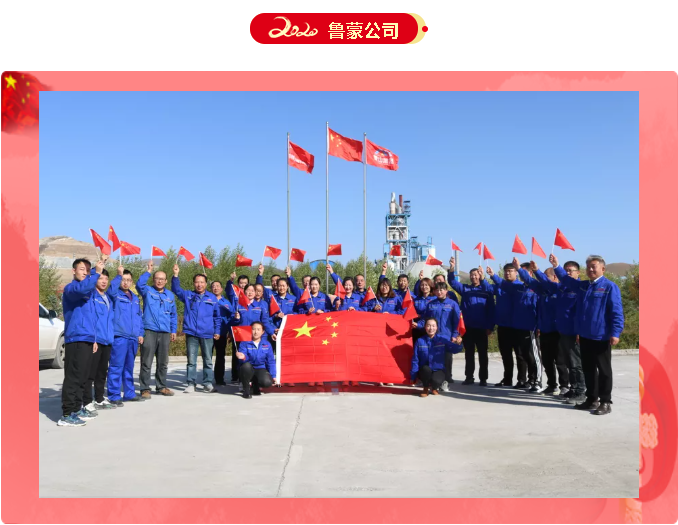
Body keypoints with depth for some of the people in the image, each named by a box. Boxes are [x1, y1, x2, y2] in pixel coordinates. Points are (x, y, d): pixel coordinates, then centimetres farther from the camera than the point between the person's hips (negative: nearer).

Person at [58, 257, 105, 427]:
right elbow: (81, 288, -33)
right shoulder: (70, 288, -6)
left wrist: (93, 338, 22)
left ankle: (77, 409, 21)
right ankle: (67, 415, -10)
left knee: (81, 377, 13)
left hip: (87, 339, 9)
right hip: (75, 339, -9)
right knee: (73, 377, -11)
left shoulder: (88, 293, 21)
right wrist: (96, 273, -33)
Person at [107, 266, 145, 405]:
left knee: (129, 367, 15)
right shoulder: (115, 295, -2)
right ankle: (114, 396, -2)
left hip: (133, 338, 7)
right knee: (116, 367, -6)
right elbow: (111, 290, -28)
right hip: (119, 337, -6)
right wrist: (119, 275, -28)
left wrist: (140, 333, 14)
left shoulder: (135, 298, 18)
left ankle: (129, 393, 24)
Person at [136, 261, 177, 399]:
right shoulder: (147, 291, 3)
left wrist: (174, 331, 13)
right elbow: (139, 284, -21)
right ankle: (145, 389, 4)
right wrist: (148, 271, -22)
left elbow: (173, 315, 17)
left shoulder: (170, 295, 14)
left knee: (163, 362, 12)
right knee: (146, 362, -3)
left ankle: (162, 386, 23)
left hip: (165, 333, 4)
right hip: (149, 331, -4)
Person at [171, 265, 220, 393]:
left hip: (207, 334, 0)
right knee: (191, 360, 4)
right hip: (191, 333, 0)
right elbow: (176, 289, -5)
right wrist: (176, 275, -18)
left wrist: (217, 331, 5)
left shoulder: (212, 298, 6)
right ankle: (190, 384, 10)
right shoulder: (188, 295, 8)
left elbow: (217, 317, 10)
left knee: (208, 360, 6)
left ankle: (208, 383, 14)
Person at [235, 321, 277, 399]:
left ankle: (255, 385, 12)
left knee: (267, 382, -29)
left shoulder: (267, 344, 1)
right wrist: (243, 357, -44)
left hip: (261, 369, 1)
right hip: (248, 370, -1)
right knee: (246, 365, -37)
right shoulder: (244, 343, -7)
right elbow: (244, 357, -19)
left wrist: (273, 376, -2)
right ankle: (246, 390, -12)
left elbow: (271, 361, 4)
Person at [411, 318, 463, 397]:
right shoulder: (420, 341, -3)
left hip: (438, 370, 0)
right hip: (424, 371, 0)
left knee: (436, 381, -32)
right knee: (426, 369, -34)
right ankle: (425, 389, -4)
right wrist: (413, 376, -7)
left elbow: (455, 349, -15)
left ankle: (434, 388, 9)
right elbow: (415, 360, -3)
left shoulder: (443, 340, -2)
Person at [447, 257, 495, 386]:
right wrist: (452, 268, -20)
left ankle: (483, 378, 11)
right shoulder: (464, 288, 9)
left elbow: (491, 309, -1)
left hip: (481, 328, -2)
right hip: (467, 327, 2)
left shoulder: (486, 290, 3)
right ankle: (469, 377, 17)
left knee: (482, 354, 4)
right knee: (469, 353, 9)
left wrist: (490, 326, -8)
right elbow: (452, 282, -3)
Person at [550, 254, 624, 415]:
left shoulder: (610, 287, -8)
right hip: (585, 336, 7)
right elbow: (566, 280, 22)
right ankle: (592, 399, 23)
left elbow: (617, 312, -12)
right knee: (588, 369, 13)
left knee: (604, 370, 3)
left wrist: (615, 332, -18)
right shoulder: (582, 286, 12)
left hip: (601, 337, -7)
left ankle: (605, 402, 10)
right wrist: (556, 266, 7)